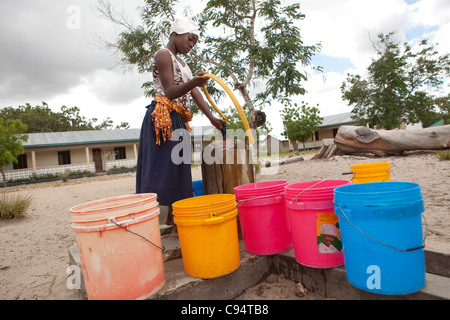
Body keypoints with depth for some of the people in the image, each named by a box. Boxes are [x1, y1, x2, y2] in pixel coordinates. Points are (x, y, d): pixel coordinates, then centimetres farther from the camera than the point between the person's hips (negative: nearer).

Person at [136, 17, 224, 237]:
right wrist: (192, 82, -33)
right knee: (163, 168, -11)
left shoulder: (180, 62, 24)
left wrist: (211, 118, 3)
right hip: (163, 118, -9)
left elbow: (195, 92, 13)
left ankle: (173, 217, 18)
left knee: (177, 169, 9)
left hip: (178, 120, 9)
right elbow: (169, 92, -14)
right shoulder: (163, 55, -3)